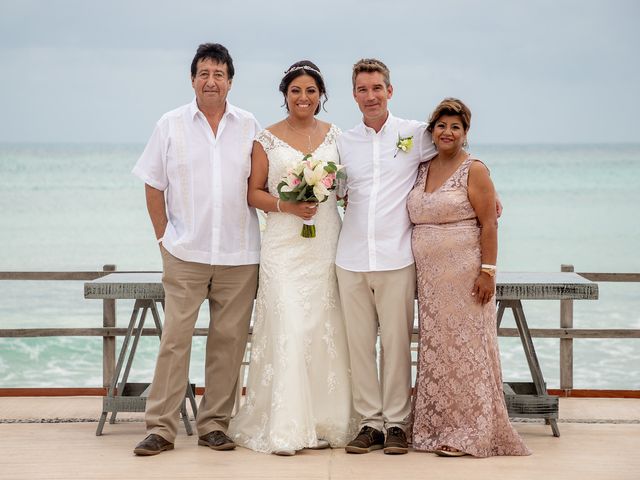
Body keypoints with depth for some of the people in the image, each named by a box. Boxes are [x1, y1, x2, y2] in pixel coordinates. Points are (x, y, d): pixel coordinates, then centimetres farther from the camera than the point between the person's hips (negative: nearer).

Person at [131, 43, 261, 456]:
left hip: (239, 255, 2)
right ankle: (161, 427, 0)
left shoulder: (249, 126, 7)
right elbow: (153, 186, 6)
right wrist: (165, 237, 2)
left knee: (229, 340, 4)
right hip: (185, 253, -1)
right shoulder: (171, 125, 4)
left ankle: (214, 425, 13)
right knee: (175, 338, -5)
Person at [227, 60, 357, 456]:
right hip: (285, 244, -3)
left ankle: (324, 423, 11)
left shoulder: (334, 135, 10)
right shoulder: (267, 139, 2)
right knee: (288, 329, -10)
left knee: (326, 330, 3)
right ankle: (284, 429, -7)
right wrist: (286, 205, -13)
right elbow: (254, 192, 2)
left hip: (327, 243, 3)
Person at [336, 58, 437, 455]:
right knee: (359, 343, 3)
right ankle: (370, 422, 11)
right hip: (352, 259, 3)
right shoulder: (344, 143, 12)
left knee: (396, 343, -2)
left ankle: (397, 423, 8)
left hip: (396, 258, -3)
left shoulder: (416, 134, 4)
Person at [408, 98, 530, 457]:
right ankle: (438, 427, 16)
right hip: (430, 276, 6)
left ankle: (468, 433, 1)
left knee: (465, 347, -4)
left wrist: (487, 271, -18)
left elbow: (489, 224, -10)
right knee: (436, 348, 8)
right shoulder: (423, 169, 13)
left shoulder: (474, 170, -6)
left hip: (464, 274, -6)